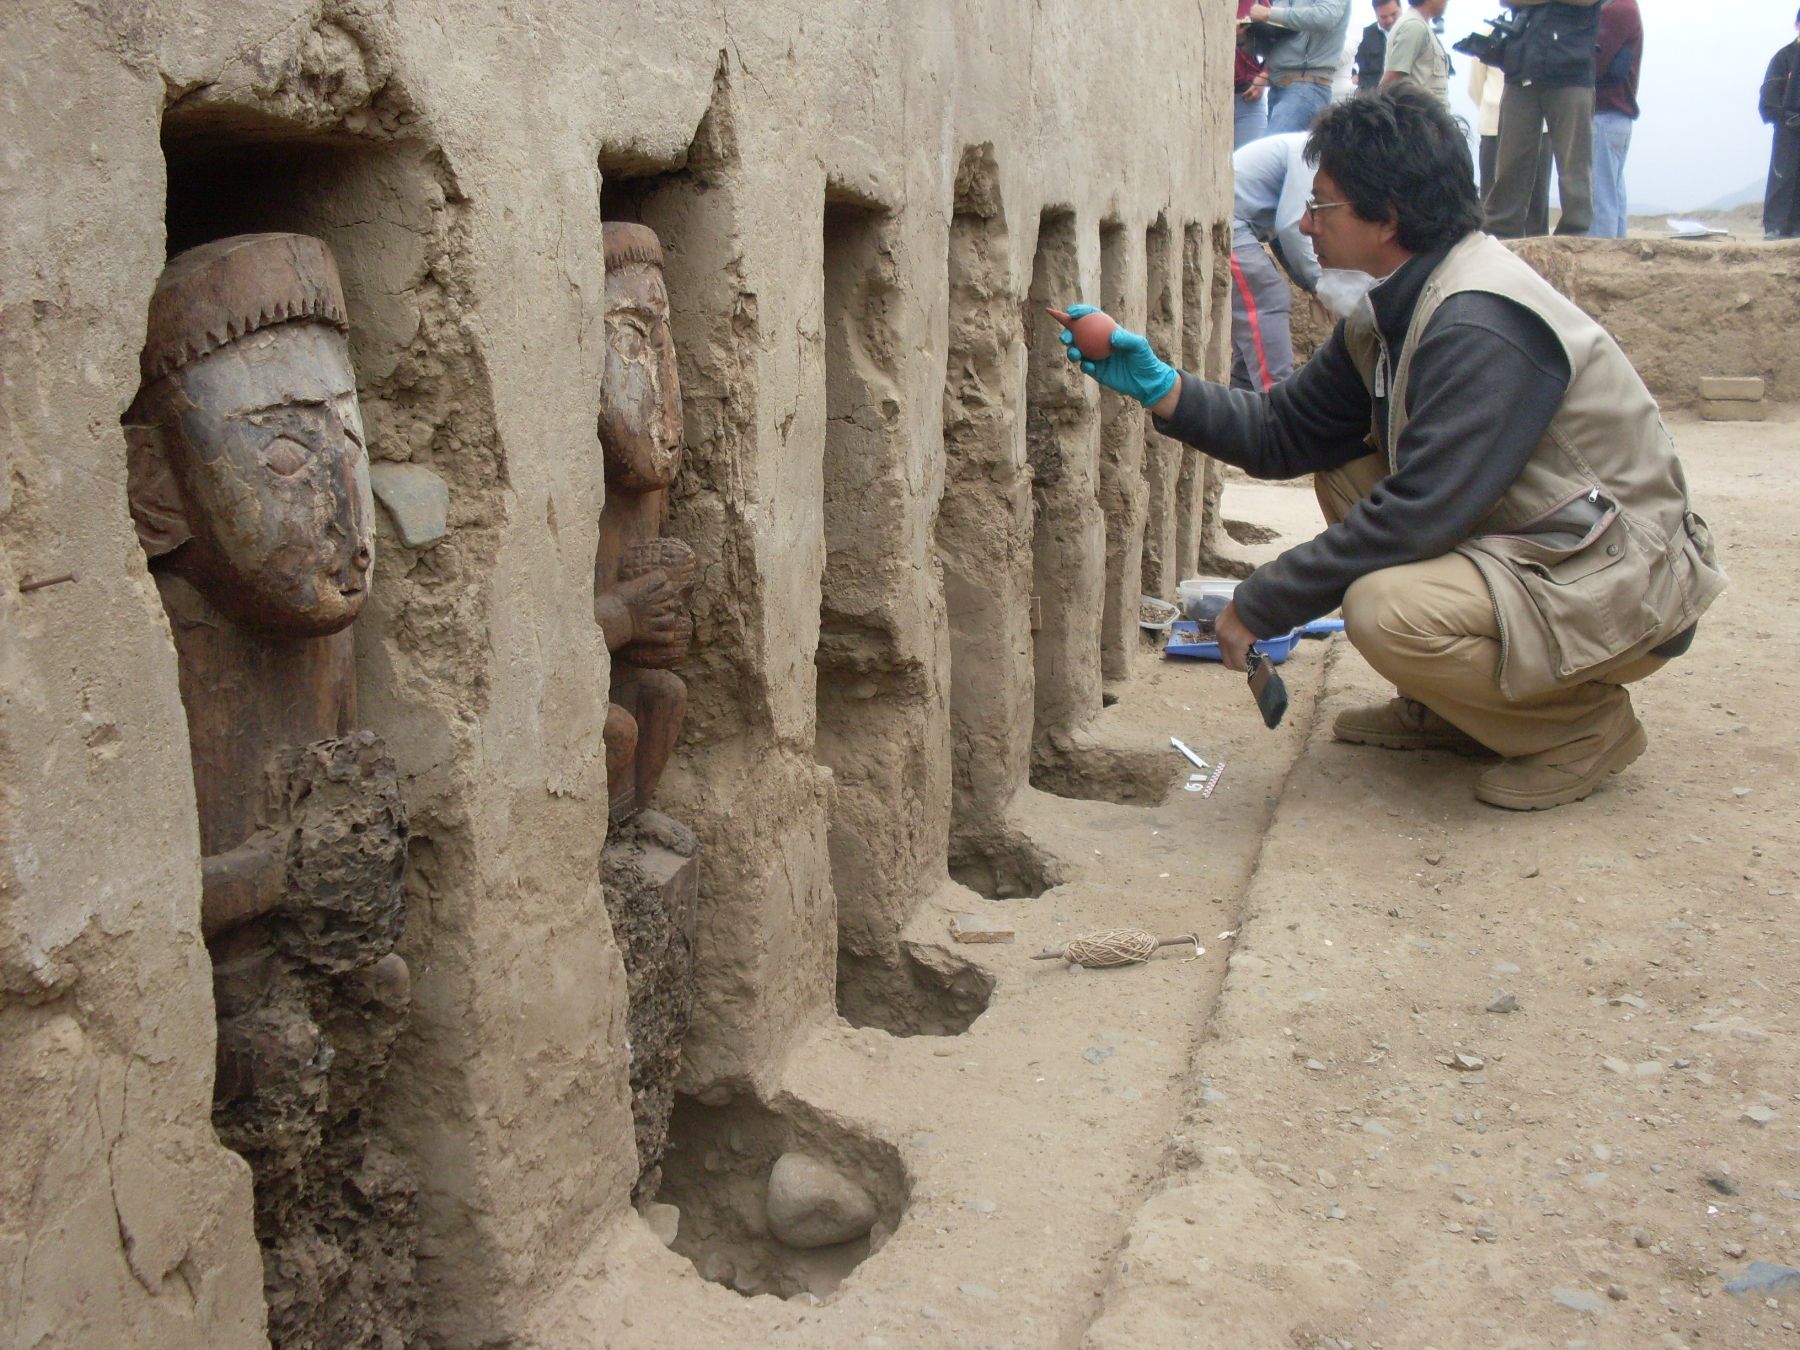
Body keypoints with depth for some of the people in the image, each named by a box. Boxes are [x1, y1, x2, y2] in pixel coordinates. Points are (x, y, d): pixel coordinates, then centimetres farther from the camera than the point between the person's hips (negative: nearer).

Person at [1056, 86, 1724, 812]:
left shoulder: (1480, 323, -25)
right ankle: (1452, 712, 14)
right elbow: (1284, 433, 8)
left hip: (1628, 579, -10)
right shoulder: (1391, 313, 5)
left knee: (1388, 608, -30)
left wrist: (1260, 605, -22)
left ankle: (1586, 723, -2)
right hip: (1534, 544, 10)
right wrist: (1160, 387, -4)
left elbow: (1418, 513, -29)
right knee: (1343, 472, 7)